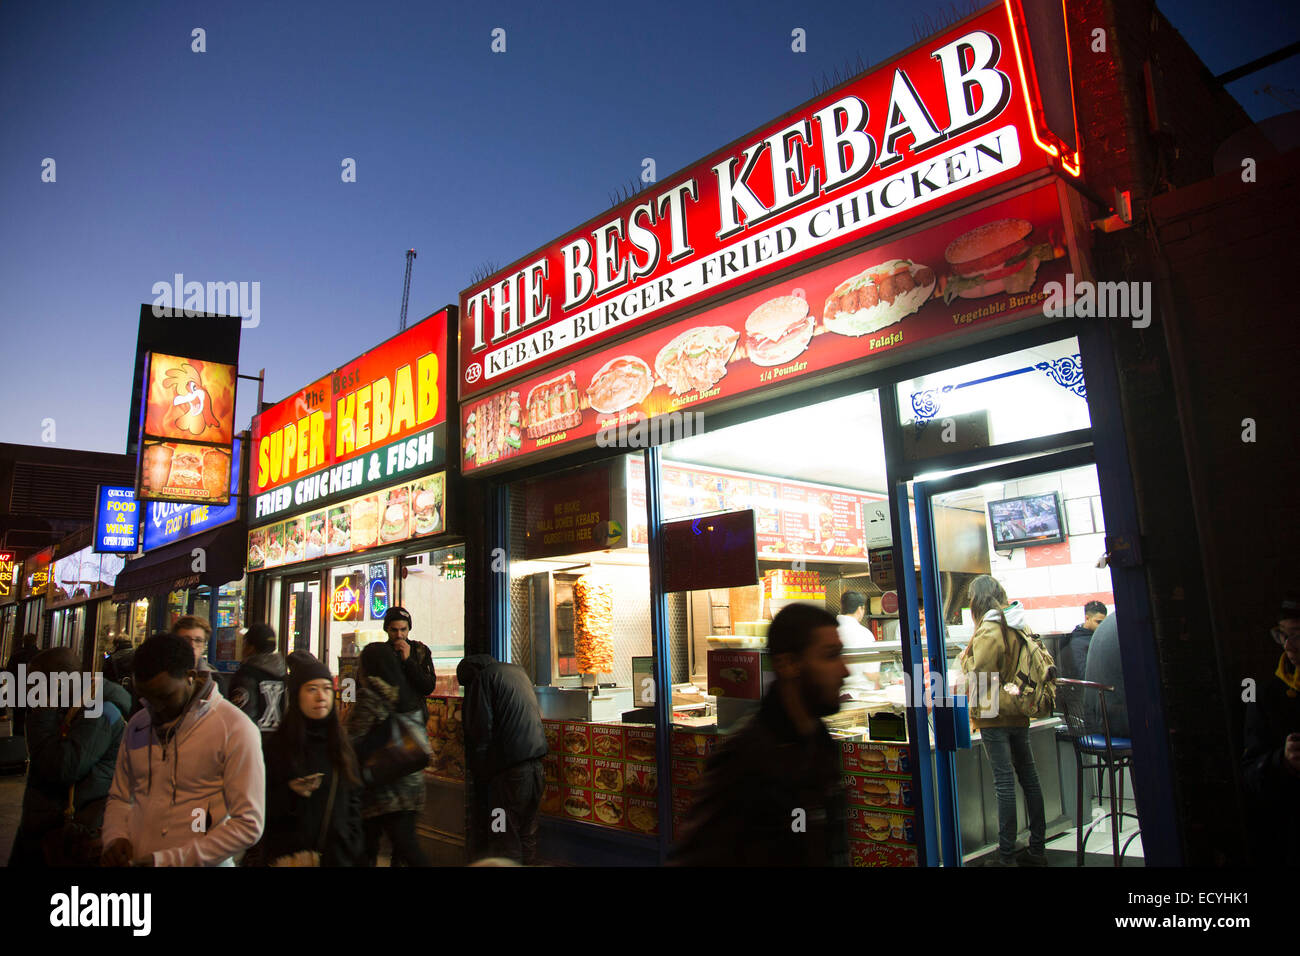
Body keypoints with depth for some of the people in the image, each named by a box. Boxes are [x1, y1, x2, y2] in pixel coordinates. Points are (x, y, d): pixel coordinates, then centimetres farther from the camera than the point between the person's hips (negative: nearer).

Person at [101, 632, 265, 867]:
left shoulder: (236, 730, -16)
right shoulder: (137, 726, 4)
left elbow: (248, 826, -17)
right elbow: (119, 798, 15)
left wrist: (171, 860, -21)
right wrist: (115, 838, -4)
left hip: (200, 863, -5)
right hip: (134, 861, 5)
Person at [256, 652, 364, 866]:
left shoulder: (341, 744, 3)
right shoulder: (276, 744, -7)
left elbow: (353, 799, 7)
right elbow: (261, 808, -6)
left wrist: (355, 853, 3)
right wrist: (290, 792, -24)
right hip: (288, 854, -3)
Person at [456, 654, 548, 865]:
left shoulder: (483, 678, -5)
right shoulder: (519, 670, 16)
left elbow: (481, 729, -11)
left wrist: (478, 768, 1)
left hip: (511, 763, -7)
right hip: (536, 756, 7)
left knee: (505, 837, 1)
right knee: (528, 833, 17)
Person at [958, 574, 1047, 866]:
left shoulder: (987, 631, -16)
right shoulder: (1022, 627, 8)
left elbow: (978, 678, -17)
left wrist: (965, 659, -1)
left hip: (994, 716, -7)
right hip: (1020, 714, 8)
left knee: (1004, 783, -4)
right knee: (1029, 777, 13)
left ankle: (1006, 856, 3)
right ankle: (1038, 848, 22)